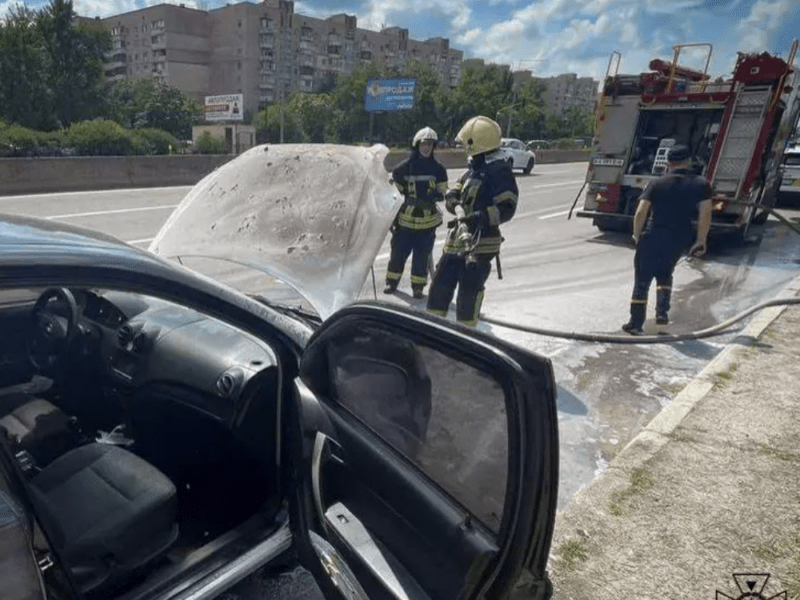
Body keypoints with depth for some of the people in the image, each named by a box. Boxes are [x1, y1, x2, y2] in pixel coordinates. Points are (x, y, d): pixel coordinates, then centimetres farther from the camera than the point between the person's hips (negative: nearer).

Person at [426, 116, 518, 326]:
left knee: (469, 289, -3)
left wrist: (478, 219, -29)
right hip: (458, 238, 9)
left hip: (481, 241, -8)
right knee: (442, 281, 12)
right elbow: (452, 195, 16)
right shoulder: (473, 169, 15)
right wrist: (456, 206, -8)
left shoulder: (500, 171, -12)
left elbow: (506, 209, -19)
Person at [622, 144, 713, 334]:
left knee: (642, 280, 5)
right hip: (679, 240, 3)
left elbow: (640, 214, -9)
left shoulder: (657, 184, -2)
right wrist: (700, 241, 5)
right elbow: (705, 215, -4)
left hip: (652, 237, -2)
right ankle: (662, 312, 16)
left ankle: (636, 324, 6)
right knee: (664, 274, 27)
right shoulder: (701, 184, 3)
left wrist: (637, 235, 5)